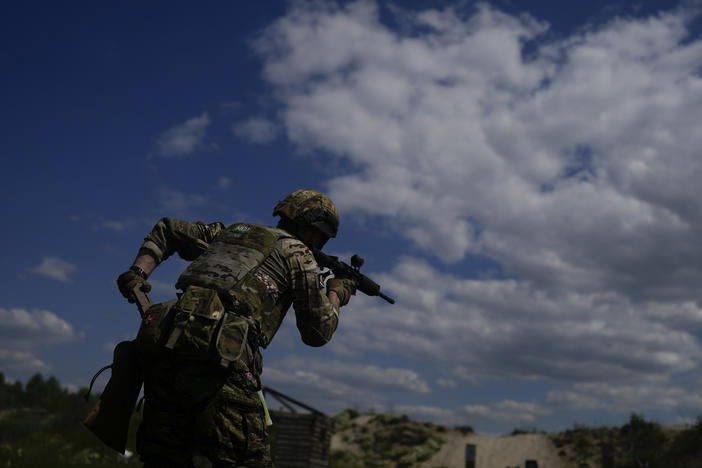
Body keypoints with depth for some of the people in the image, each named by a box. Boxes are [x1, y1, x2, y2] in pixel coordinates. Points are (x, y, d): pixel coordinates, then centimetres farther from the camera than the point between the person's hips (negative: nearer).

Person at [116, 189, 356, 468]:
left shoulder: (232, 232, 30)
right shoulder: (297, 253, 11)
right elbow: (318, 333, 14)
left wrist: (139, 271, 22)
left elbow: (167, 229, 33)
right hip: (214, 355, -7)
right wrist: (337, 295, 31)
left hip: (163, 346, 7)